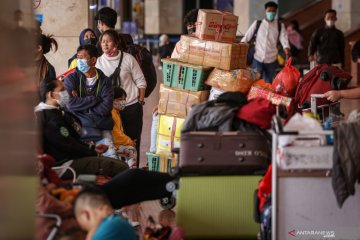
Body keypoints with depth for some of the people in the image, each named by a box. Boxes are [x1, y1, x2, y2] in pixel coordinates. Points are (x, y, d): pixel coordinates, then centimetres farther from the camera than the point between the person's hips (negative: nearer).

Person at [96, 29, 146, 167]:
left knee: (132, 141, 3)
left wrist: (141, 100, -4)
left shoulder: (128, 59, -3)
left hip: (131, 106, -2)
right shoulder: (99, 62, 2)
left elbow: (141, 82, 2)